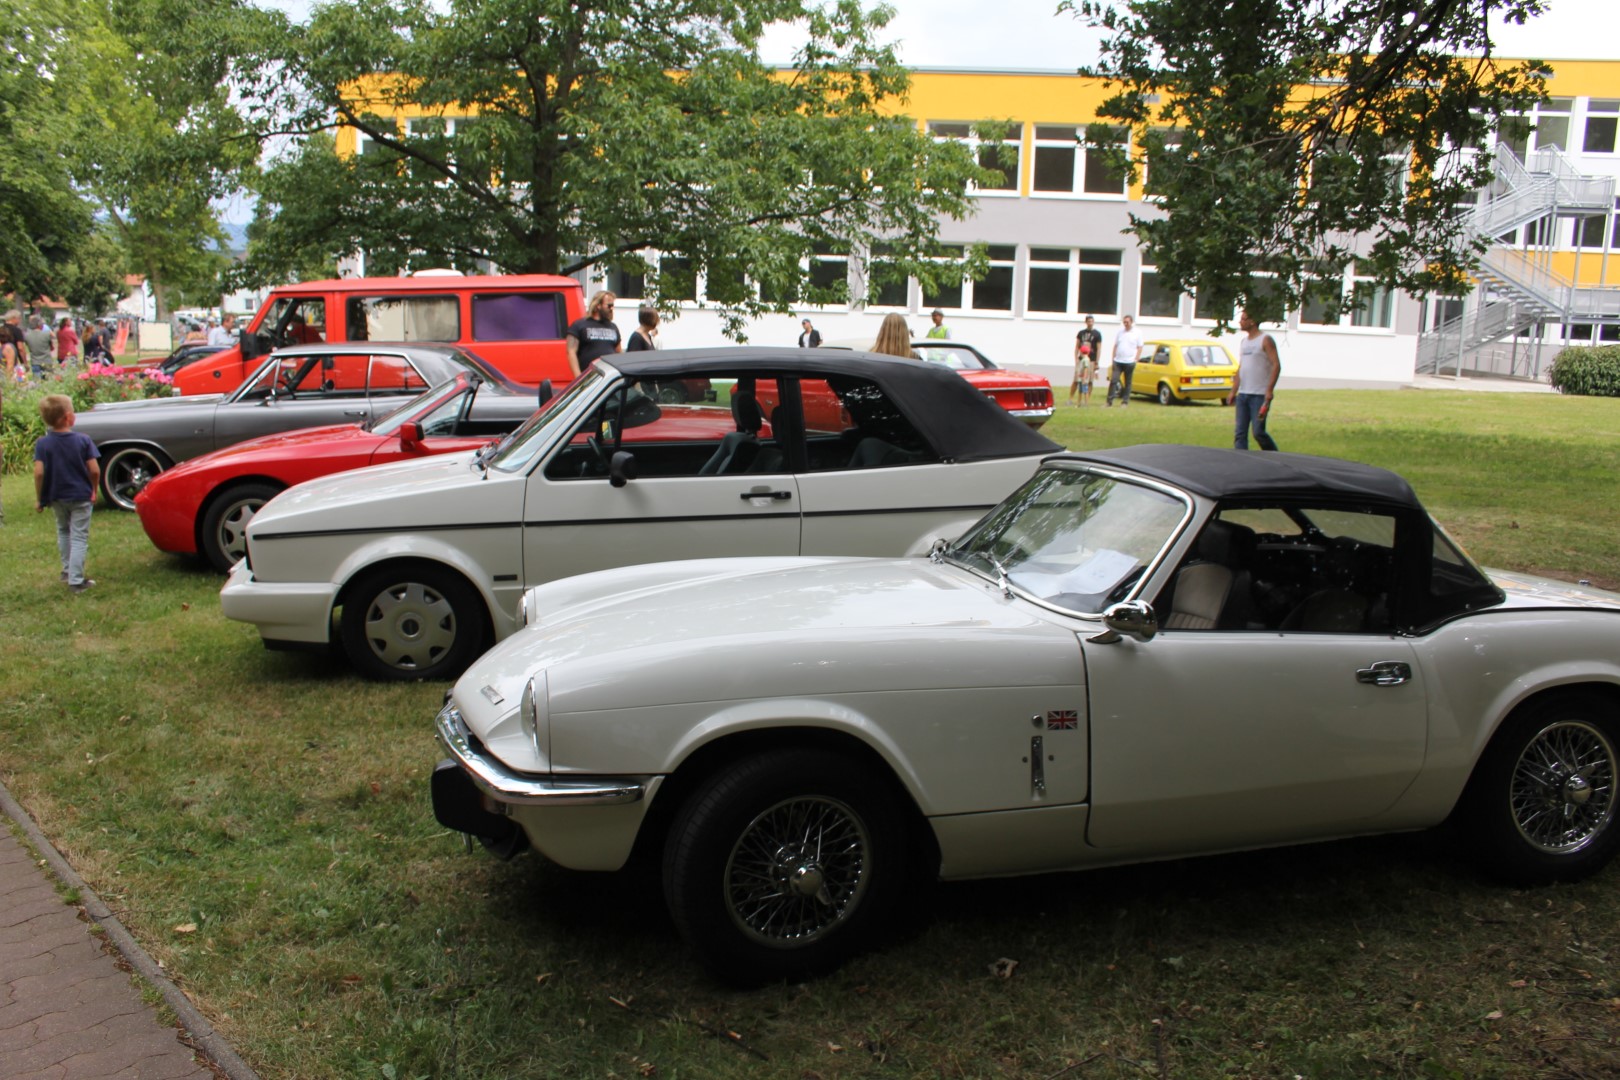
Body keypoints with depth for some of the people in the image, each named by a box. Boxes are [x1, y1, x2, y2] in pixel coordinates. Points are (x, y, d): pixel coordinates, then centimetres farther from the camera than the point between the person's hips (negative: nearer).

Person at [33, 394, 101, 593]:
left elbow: (39, 473, -15)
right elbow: (94, 470, -13)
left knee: (63, 531, 26)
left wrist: (39, 498, -3)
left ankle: (67, 570, 35)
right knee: (79, 537, 3)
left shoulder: (42, 444, -9)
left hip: (56, 497, 3)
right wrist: (94, 489, 5)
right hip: (80, 496, -3)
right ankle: (76, 580, 0)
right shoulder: (83, 440, -12)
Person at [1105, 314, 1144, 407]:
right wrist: (1113, 358, 6)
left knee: (1127, 383, 5)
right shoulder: (1120, 332, 10)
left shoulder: (1137, 334, 2)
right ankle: (1109, 401, -5)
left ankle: (1125, 402, 12)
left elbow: (1140, 348, 2)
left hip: (1129, 362, -2)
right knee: (1113, 380, -7)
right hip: (1118, 361, 2)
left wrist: (1135, 360, -6)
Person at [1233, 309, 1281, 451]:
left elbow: (1276, 365, -12)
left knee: (1258, 432, -7)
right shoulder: (1243, 342, 17)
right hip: (1243, 394, 7)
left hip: (1259, 395, -7)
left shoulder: (1265, 340, -5)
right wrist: (1234, 391, 16)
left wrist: (1269, 391, -19)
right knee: (1240, 433, 1)